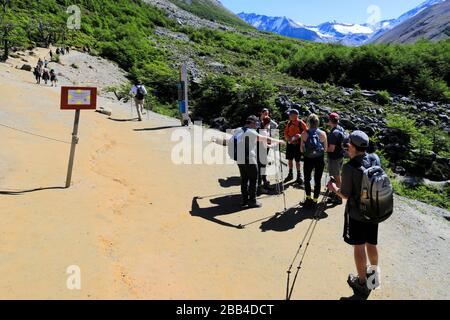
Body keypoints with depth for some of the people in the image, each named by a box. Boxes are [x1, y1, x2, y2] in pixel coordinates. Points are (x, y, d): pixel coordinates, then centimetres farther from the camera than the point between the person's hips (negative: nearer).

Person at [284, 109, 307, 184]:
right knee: (290, 159, 12)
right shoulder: (289, 123, 6)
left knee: (297, 161, 1)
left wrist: (300, 136, -19)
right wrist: (288, 138, -6)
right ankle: (290, 174, 28)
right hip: (290, 144, 5)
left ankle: (299, 176, 14)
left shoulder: (301, 123, -9)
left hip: (297, 144, -5)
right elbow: (286, 132, 11)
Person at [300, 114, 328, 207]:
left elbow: (301, 149, -6)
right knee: (317, 180, 12)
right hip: (320, 159, 1)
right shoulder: (322, 133, -8)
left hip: (308, 159, 0)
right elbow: (326, 148, 0)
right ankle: (315, 200, 17)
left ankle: (308, 198, 20)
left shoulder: (304, 134, -10)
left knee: (307, 179, 19)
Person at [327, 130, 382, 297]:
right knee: (372, 244, 21)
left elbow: (345, 195, -16)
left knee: (359, 247, 9)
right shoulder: (375, 158, -5)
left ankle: (362, 283, 23)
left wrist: (334, 188, 5)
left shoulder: (349, 167, -23)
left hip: (356, 214, -6)